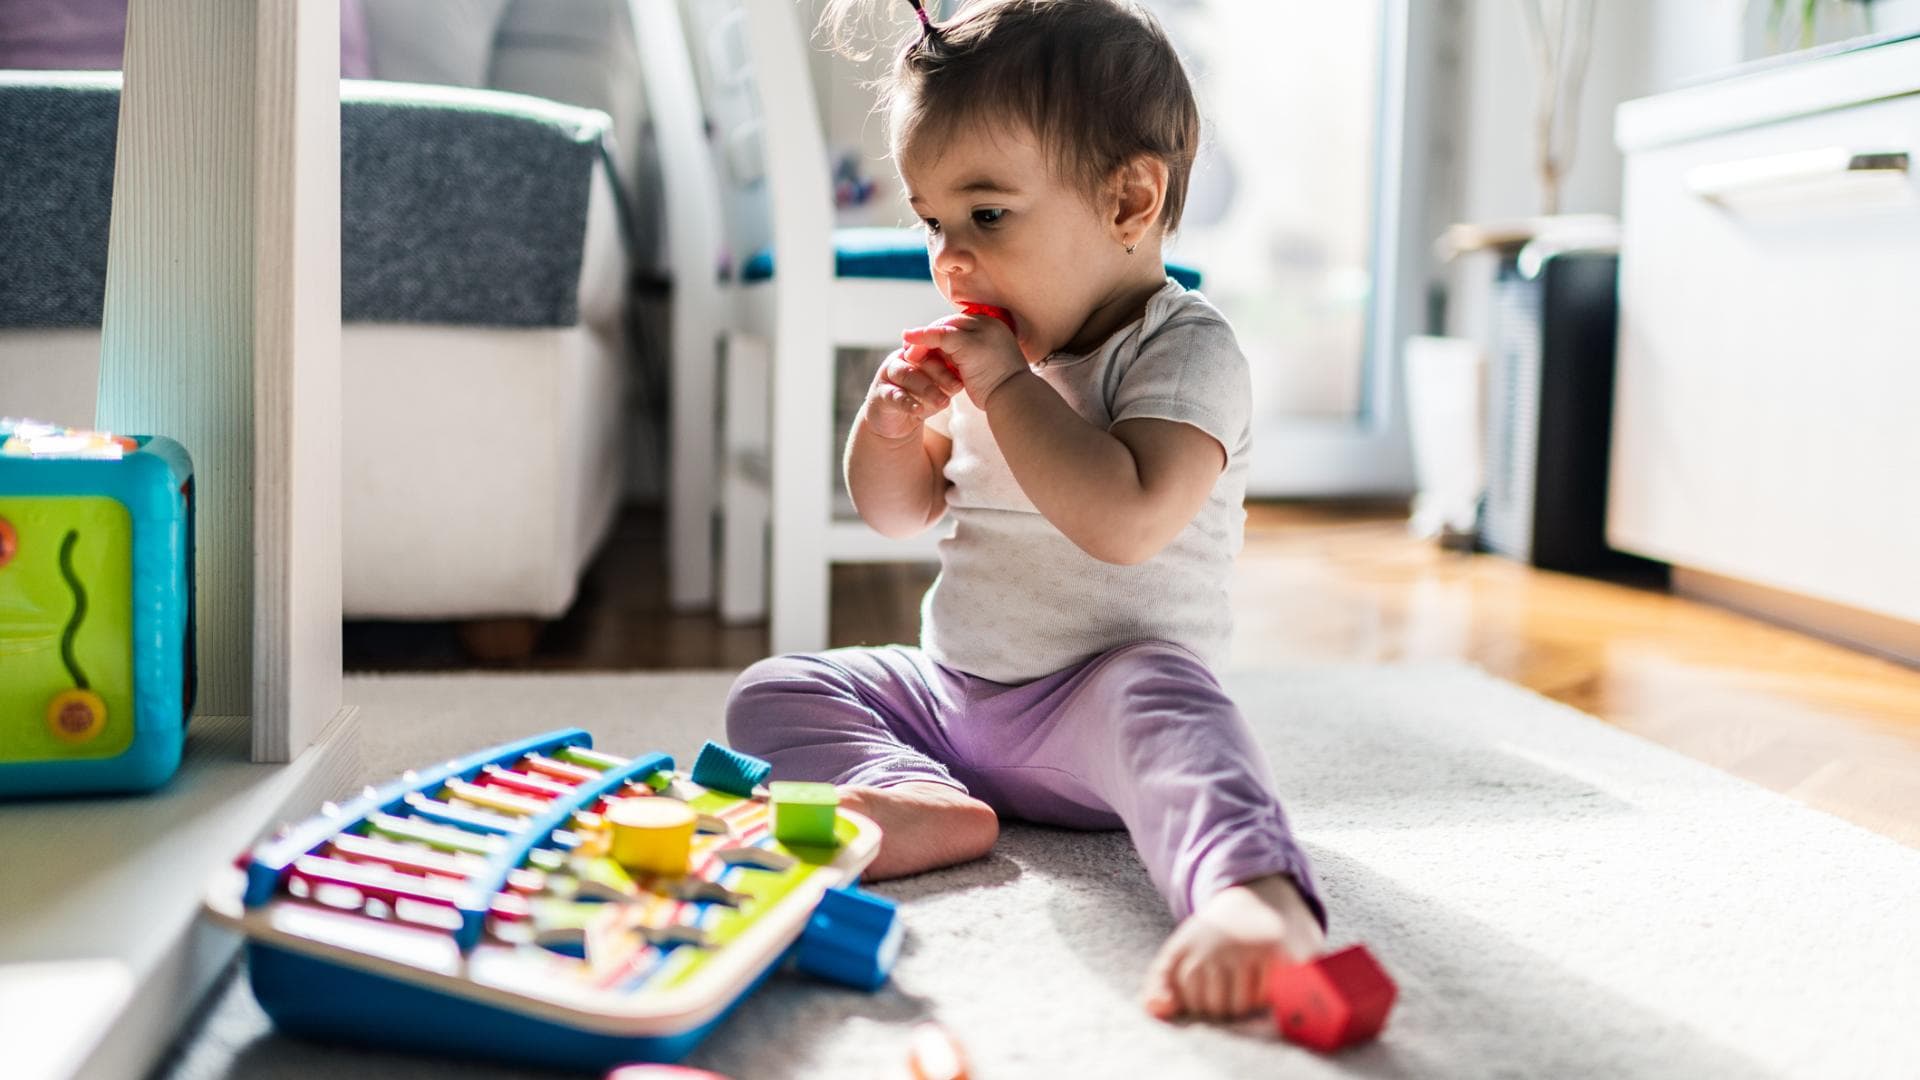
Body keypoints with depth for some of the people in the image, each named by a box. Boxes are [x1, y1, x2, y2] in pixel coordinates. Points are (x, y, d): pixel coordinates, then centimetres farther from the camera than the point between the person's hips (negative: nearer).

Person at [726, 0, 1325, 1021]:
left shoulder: (1184, 349, -13)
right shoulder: (987, 354, 10)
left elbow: (1127, 522, -31)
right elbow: (900, 510, 16)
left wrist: (1006, 384, -23)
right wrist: (892, 422, -6)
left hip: (1106, 684, -8)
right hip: (953, 693, 8)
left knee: (1160, 707, -39)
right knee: (769, 692, -1)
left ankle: (1254, 890, -59)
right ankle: (925, 803, -26)